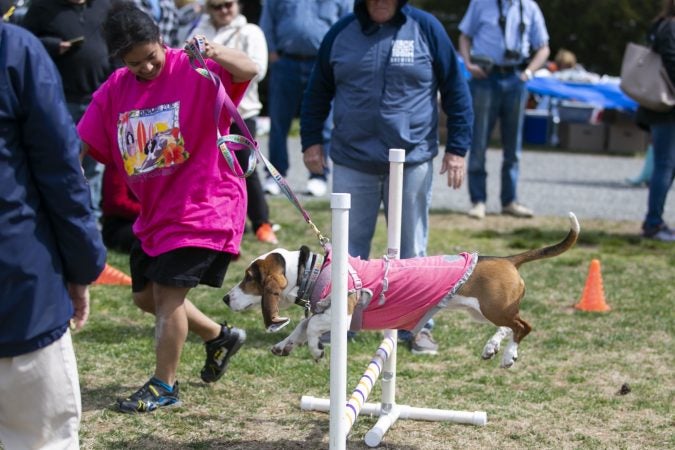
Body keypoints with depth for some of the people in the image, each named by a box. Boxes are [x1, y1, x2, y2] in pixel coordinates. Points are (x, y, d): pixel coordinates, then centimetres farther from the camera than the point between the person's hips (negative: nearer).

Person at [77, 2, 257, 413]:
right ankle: (220, 337, 37)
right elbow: (84, 147, 4)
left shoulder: (194, 70, -14)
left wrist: (216, 54, -51)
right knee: (146, 295, 16)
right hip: (154, 211, 8)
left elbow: (249, 71, -32)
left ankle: (164, 386, 6)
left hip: (203, 205, -8)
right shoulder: (115, 90, 2)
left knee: (167, 292, -10)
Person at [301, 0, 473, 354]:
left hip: (412, 162, -1)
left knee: (412, 249, 7)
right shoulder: (341, 33, 4)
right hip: (352, 162, 1)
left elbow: (455, 89, 2)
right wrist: (311, 140, 9)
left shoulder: (426, 29, -1)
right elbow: (318, 92, 14)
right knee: (348, 247, 7)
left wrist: (457, 147, -2)